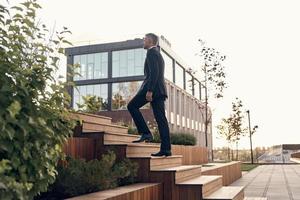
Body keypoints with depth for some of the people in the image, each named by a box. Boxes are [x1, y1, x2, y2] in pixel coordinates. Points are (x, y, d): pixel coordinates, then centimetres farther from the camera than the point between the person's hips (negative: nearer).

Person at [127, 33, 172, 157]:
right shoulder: (159, 55, 28)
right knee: (161, 119, 2)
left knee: (132, 106, 1)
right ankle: (166, 149, -1)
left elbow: (154, 72, -16)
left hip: (152, 86, -9)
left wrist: (149, 90, -21)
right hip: (160, 90, 9)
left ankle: (145, 133, -5)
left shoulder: (151, 52, -3)